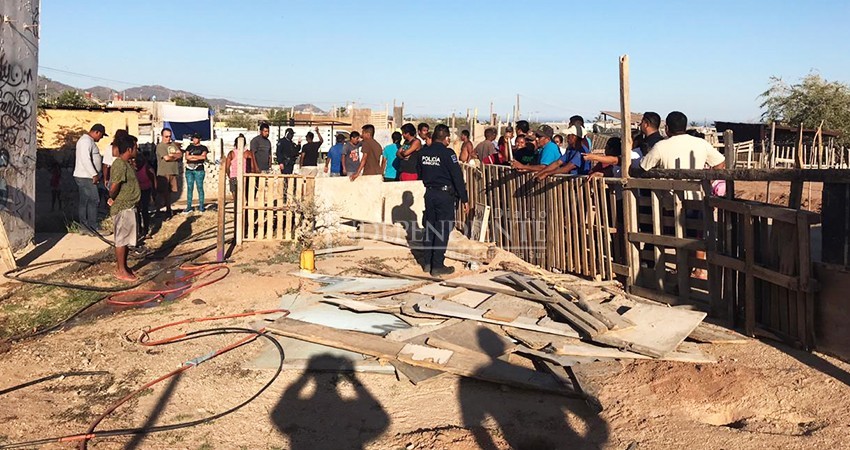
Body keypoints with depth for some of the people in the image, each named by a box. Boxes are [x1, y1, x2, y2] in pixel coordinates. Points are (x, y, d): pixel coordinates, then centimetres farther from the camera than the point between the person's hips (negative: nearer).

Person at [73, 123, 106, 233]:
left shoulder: (89, 141, 20)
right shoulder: (86, 141, -14)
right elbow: (85, 159, -23)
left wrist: (95, 174, 18)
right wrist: (94, 174, -22)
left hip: (85, 177, 11)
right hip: (86, 177, -11)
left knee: (84, 202, 10)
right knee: (94, 200, -10)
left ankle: (84, 228, 13)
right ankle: (93, 228, -10)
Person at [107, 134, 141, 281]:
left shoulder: (126, 163, 11)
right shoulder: (120, 165, -21)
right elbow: (113, 187, -25)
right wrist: (112, 198, -11)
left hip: (128, 207, 10)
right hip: (123, 208, -10)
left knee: (125, 239, 16)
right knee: (121, 239, -1)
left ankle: (124, 267, 26)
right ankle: (121, 271, 6)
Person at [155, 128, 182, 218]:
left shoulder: (173, 144, 14)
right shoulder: (160, 146, -7)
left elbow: (180, 154, 5)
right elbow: (166, 158, -16)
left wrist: (172, 155, -10)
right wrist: (176, 156, -1)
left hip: (173, 172, 6)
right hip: (163, 173, -6)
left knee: (169, 191, 14)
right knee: (162, 192, -5)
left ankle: (168, 210, 24)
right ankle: (158, 210, 1)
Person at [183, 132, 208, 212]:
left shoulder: (203, 148, 8)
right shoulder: (189, 147, 18)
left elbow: (203, 156, -10)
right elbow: (186, 157, 4)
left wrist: (192, 156, -4)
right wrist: (198, 157, -6)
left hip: (199, 170, -4)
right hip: (189, 170, 4)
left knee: (200, 188, -4)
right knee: (189, 188, 2)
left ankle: (201, 206, -1)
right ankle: (189, 207, 4)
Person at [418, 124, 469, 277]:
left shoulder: (424, 152, 4)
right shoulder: (447, 153, -14)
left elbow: (420, 174, 16)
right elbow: (457, 177, -14)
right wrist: (465, 199, -10)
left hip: (429, 194, 6)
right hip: (445, 195, -6)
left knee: (429, 228, 14)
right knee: (442, 230, 0)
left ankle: (428, 263, 19)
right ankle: (438, 266, 2)